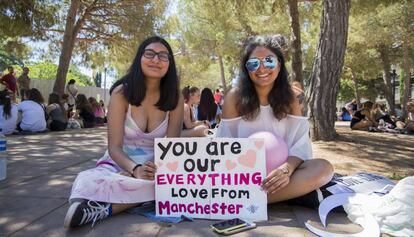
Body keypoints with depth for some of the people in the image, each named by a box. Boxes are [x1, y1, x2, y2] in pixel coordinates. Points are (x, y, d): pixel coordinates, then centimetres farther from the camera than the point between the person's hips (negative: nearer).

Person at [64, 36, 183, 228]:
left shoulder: (174, 98, -5)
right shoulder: (122, 93, -11)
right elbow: (114, 147, -15)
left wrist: (160, 168, -29)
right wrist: (135, 170, -36)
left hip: (155, 167, 4)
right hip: (119, 163, -3)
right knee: (87, 184, -35)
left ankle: (108, 207, -28)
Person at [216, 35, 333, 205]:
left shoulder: (293, 97, -3)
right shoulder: (234, 97, -6)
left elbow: (299, 145, -7)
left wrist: (287, 169, -29)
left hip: (279, 173, 2)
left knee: (324, 169, -26)